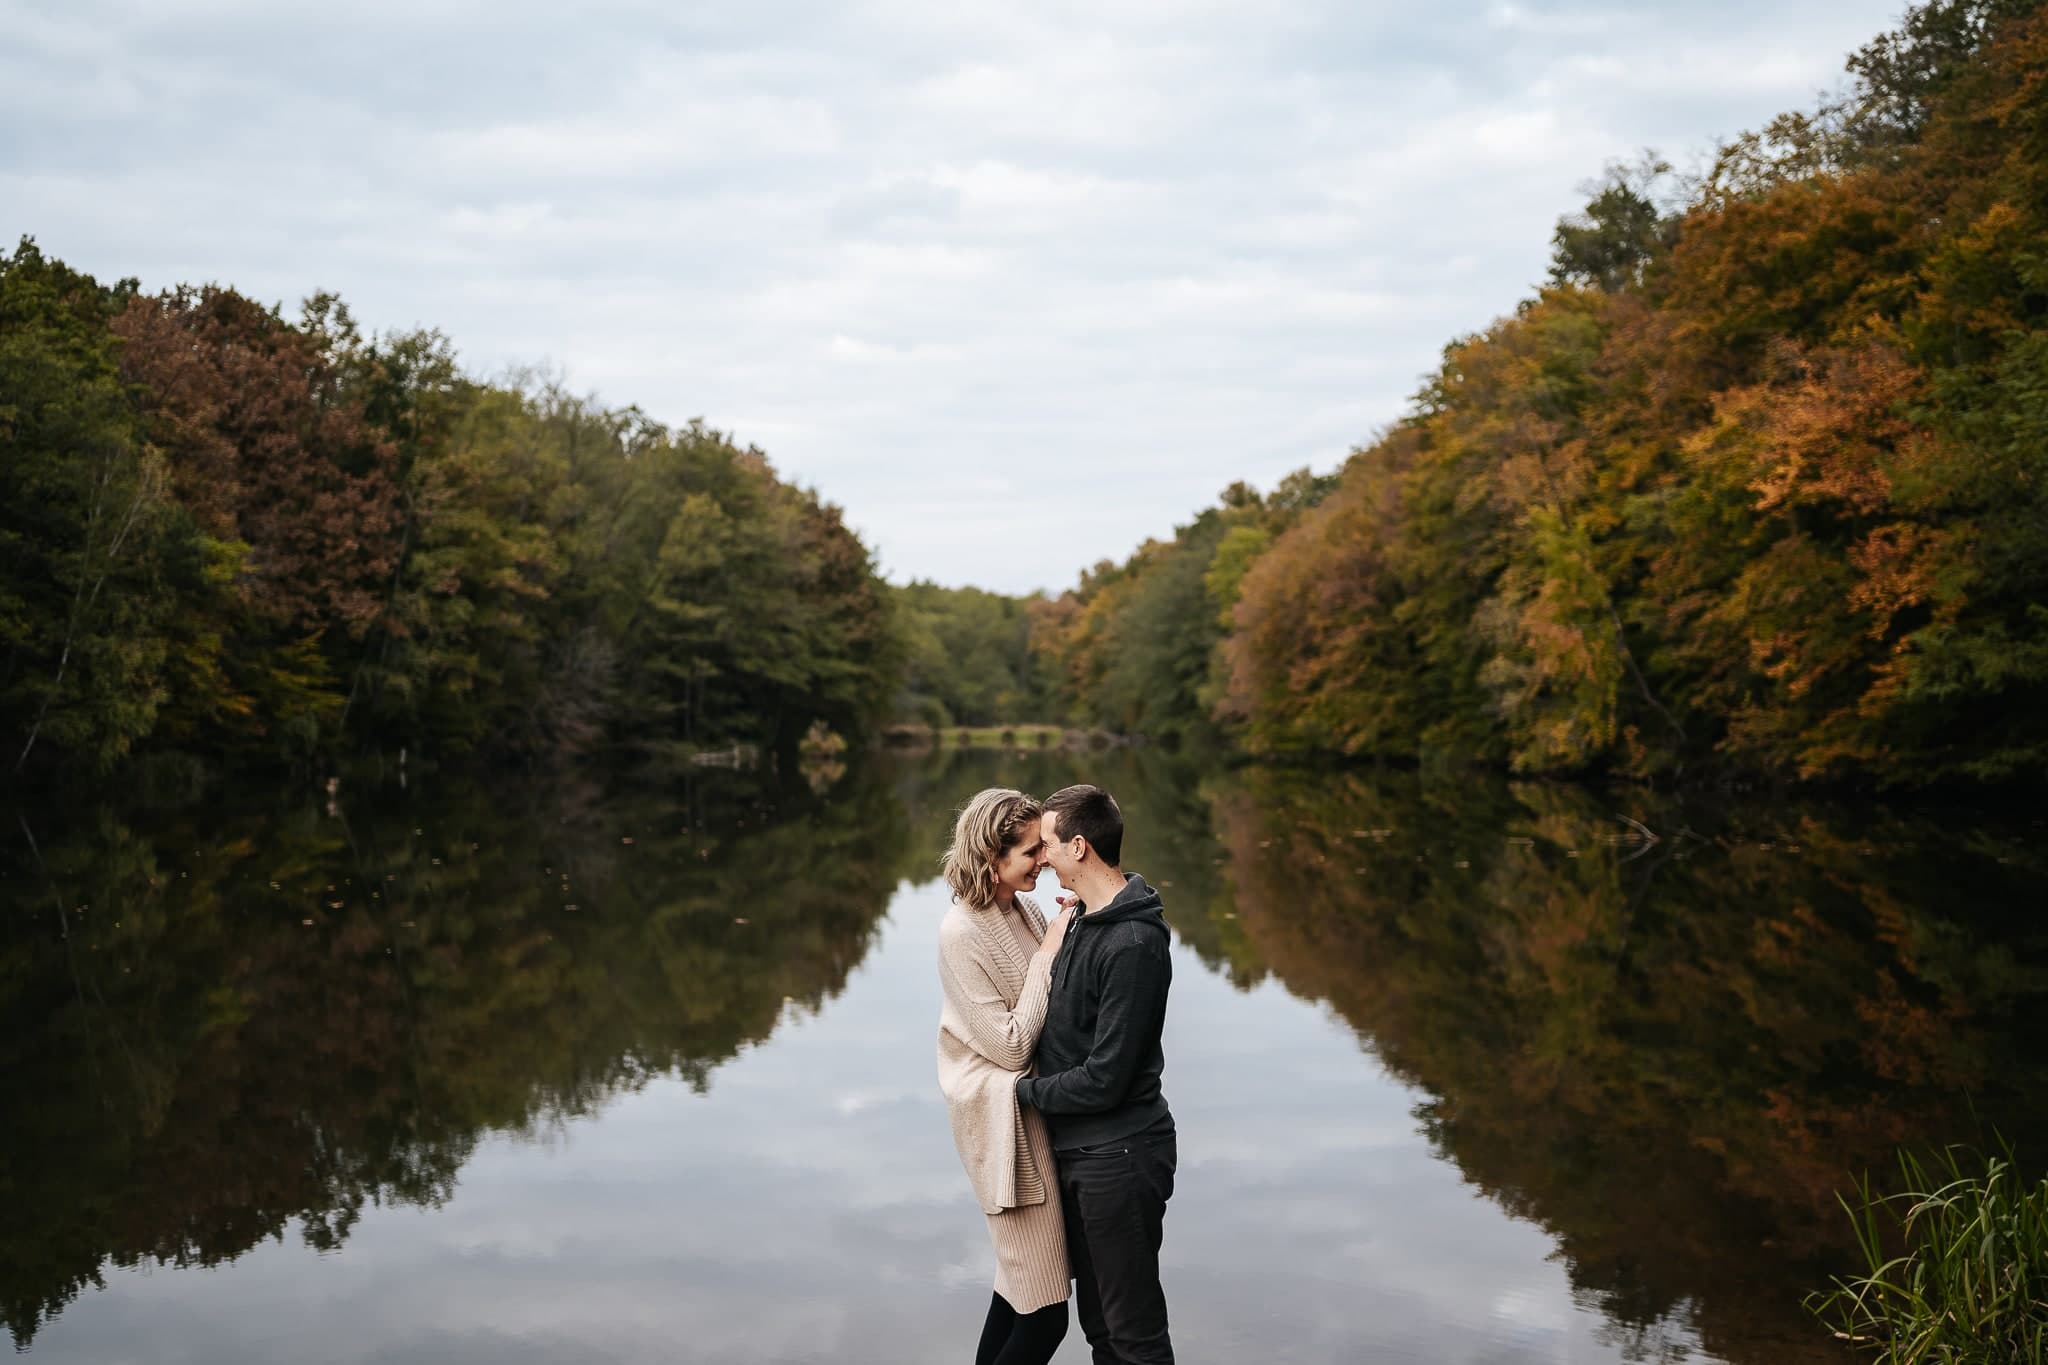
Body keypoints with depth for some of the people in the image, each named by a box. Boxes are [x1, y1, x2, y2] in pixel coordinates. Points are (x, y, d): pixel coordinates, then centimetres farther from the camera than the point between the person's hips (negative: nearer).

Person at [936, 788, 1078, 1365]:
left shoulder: (1024, 909, 4)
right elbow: (1010, 1046, -18)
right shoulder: (962, 932, -18)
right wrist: (1048, 957, -15)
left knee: (1019, 1280, 19)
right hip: (1003, 1120, -8)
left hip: (1036, 1106, 8)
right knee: (1045, 1313, -5)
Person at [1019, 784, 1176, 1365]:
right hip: (1079, 1153, 10)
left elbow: (1105, 1078, -24)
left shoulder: (1132, 945, -24)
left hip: (1118, 1159, -10)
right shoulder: (1087, 920, 7)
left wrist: (1027, 1089, -11)